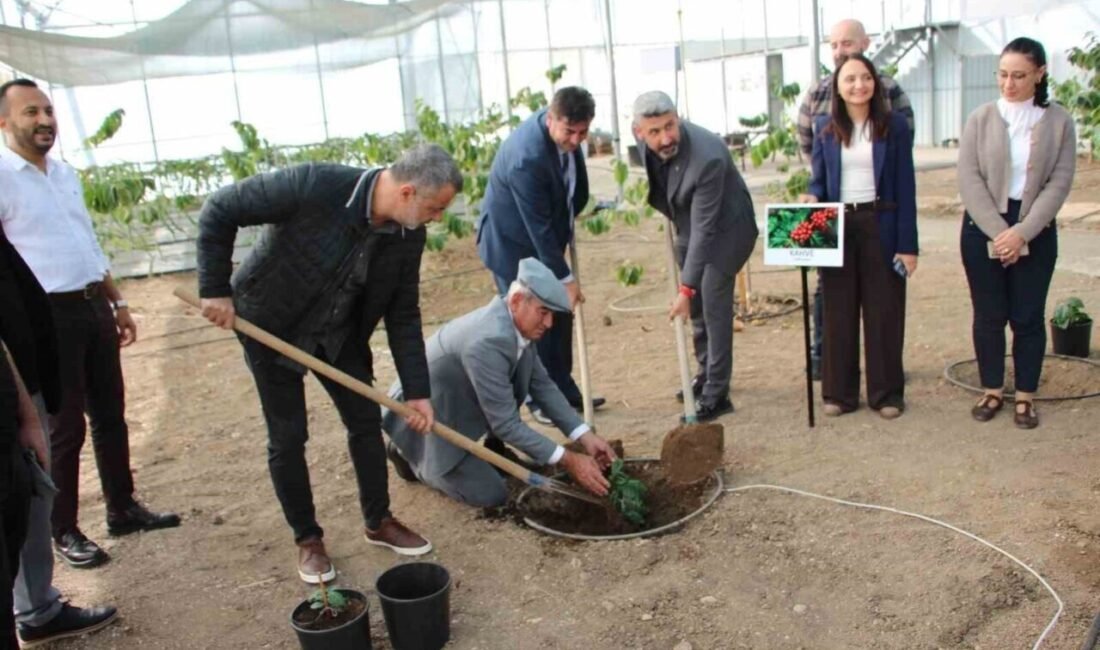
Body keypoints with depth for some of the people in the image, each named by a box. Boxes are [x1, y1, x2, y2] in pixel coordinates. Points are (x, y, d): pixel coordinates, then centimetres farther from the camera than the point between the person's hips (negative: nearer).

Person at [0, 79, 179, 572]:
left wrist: (118, 304, 19)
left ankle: (123, 508, 30)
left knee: (110, 413, 15)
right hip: (48, 316, -7)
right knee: (65, 427, 3)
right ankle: (63, 532, 19)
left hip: (93, 307, 7)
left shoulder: (65, 173, 13)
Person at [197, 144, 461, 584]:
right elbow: (219, 210, -23)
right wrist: (215, 290, -22)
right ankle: (307, 539, 21)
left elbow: (402, 315, -6)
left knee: (366, 420, 6)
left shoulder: (409, 235, -16)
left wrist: (417, 390, -9)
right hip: (272, 326, -4)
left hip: (340, 333, 5)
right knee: (288, 436, 1)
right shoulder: (314, 185, -33)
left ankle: (378, 522, 26)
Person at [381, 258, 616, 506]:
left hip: (455, 407, 9)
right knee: (491, 495, -9)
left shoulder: (517, 324, -6)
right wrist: (568, 461, -24)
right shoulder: (488, 342, -34)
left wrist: (585, 436, -5)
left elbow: (542, 385, 2)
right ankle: (412, 455, 8)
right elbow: (506, 423, -29)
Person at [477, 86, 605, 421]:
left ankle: (564, 392, 23)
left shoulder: (565, 130, -9)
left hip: (546, 237, 8)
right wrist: (566, 278, -24)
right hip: (514, 243, -8)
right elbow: (538, 226, -29)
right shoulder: (526, 158, -34)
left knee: (560, 314, 11)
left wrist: (572, 216, 11)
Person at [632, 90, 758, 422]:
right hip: (687, 226, 7)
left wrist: (686, 287, -34)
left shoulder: (708, 157, -37)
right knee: (696, 303, 15)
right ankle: (707, 372, 33)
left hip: (726, 228, -7)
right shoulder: (642, 140, -18)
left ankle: (716, 393, -5)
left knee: (713, 301, -13)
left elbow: (704, 229, -35)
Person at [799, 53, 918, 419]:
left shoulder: (894, 125, 0)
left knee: (884, 311, 4)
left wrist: (908, 244, -7)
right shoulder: (825, 128, 5)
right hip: (837, 228, 2)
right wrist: (811, 199, -15)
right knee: (838, 312, 6)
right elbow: (818, 180, 10)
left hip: (880, 226, -2)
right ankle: (839, 392, 16)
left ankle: (886, 393, 16)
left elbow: (905, 188, -3)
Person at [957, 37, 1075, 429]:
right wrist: (998, 231, -14)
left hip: (1035, 232, 0)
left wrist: (1022, 232, -14)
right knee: (989, 316, 7)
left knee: (1028, 317, 4)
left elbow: (1059, 182, -4)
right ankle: (992, 390, 21)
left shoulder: (1059, 122, 0)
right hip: (983, 230, 0)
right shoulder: (981, 119, 0)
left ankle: (1026, 396, 17)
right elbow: (968, 179, -6)